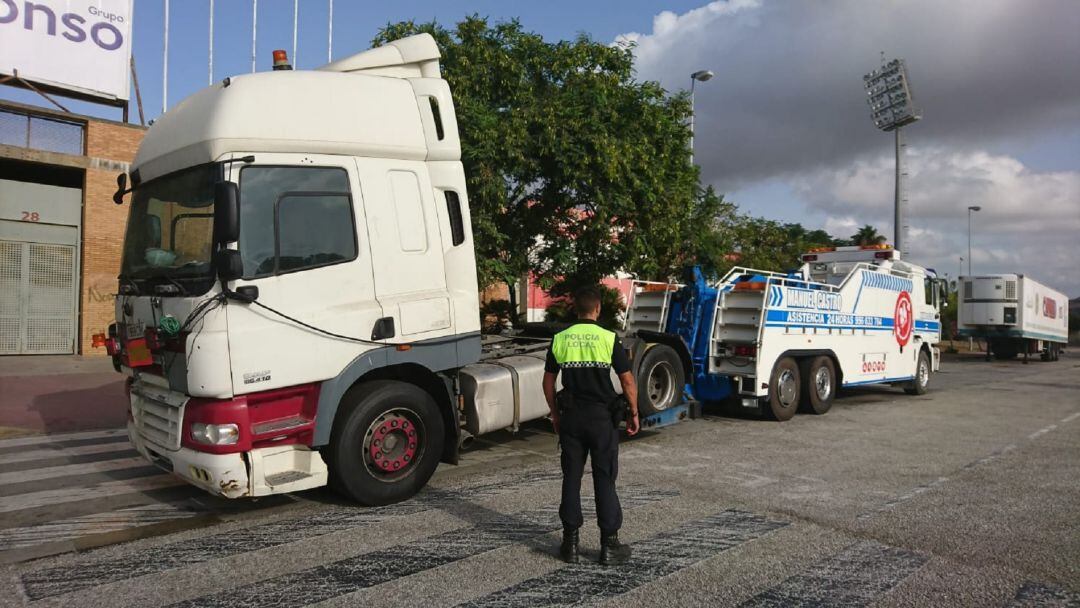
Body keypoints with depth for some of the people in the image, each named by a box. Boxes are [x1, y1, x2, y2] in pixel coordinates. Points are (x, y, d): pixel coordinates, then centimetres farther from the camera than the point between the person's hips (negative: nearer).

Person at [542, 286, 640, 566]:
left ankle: (570, 543, 15)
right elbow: (628, 381, -7)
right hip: (602, 418, -2)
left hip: (571, 417, 3)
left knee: (571, 479, 10)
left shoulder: (559, 340, 1)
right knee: (604, 480, 5)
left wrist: (555, 414, 18)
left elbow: (548, 382, 6)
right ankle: (609, 545, 11)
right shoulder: (609, 339, -8)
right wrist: (634, 413, 6)